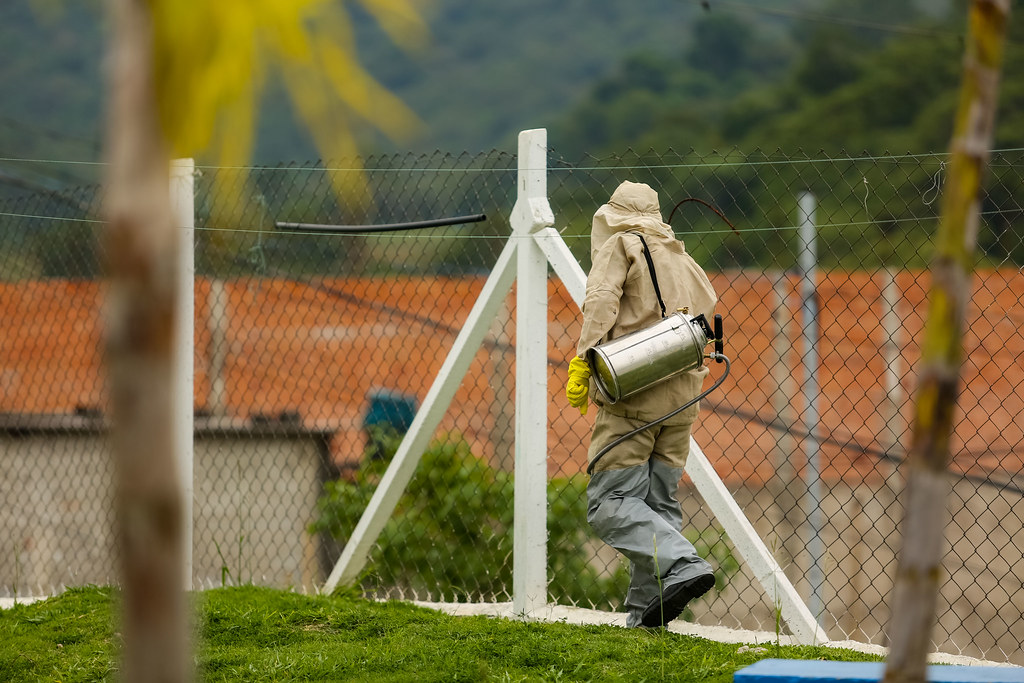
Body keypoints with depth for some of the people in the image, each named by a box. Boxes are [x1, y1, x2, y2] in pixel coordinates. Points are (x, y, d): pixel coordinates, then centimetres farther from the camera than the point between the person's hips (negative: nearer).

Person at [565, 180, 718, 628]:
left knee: (611, 502, -10)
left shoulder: (619, 247, 3)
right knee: (659, 502, 10)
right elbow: (706, 313, 22)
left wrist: (583, 360, -16)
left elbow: (601, 301, -12)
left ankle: (682, 566, -28)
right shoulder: (683, 261, 24)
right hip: (683, 395, 7)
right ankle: (646, 611, 3)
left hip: (634, 390, -7)